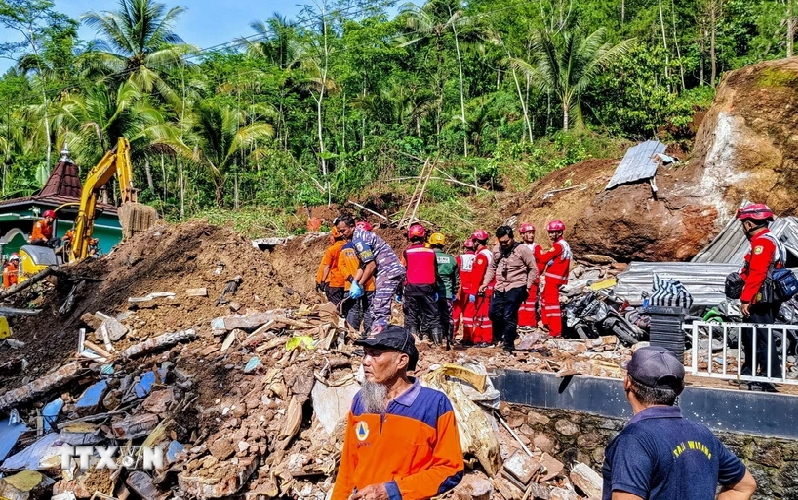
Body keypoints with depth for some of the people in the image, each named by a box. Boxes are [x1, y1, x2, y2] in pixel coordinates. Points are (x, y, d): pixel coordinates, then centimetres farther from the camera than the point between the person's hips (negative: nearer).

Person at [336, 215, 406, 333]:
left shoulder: (358, 239, -13)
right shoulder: (360, 235, 18)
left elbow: (371, 265, -18)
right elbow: (363, 265, 20)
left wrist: (359, 285, -10)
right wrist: (354, 282, 10)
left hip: (389, 272, -11)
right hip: (392, 272, 11)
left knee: (380, 311, -15)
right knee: (373, 309, 15)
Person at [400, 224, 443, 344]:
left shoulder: (406, 252, -2)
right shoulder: (431, 252, 6)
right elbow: (435, 273, 10)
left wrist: (399, 292, 3)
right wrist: (436, 290, 18)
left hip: (411, 288, -2)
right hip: (427, 287, 2)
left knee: (411, 316, 5)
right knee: (432, 315, 7)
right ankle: (438, 340, 3)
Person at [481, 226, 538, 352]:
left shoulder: (522, 249, -11)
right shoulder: (496, 249, 4)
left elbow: (533, 269, -6)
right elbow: (492, 267, 15)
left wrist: (527, 286, -8)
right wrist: (485, 283, 6)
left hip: (516, 288, -6)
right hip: (500, 287, 6)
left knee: (509, 316, -7)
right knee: (493, 313, 10)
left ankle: (508, 345, 5)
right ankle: (498, 336, 36)